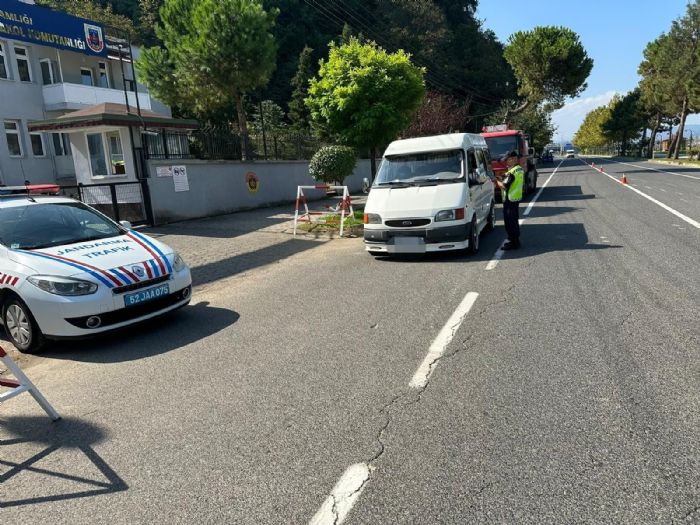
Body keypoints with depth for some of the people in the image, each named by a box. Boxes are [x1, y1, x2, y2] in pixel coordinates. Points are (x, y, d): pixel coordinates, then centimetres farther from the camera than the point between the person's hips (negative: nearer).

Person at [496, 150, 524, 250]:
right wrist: (502, 179, 10)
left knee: (509, 221, -5)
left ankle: (513, 243, -1)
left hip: (509, 199, -10)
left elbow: (504, 186, -23)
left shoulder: (511, 172, -20)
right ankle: (515, 240, 26)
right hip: (517, 198, 10)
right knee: (514, 220, 17)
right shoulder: (520, 169, 11)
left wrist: (497, 181, -7)